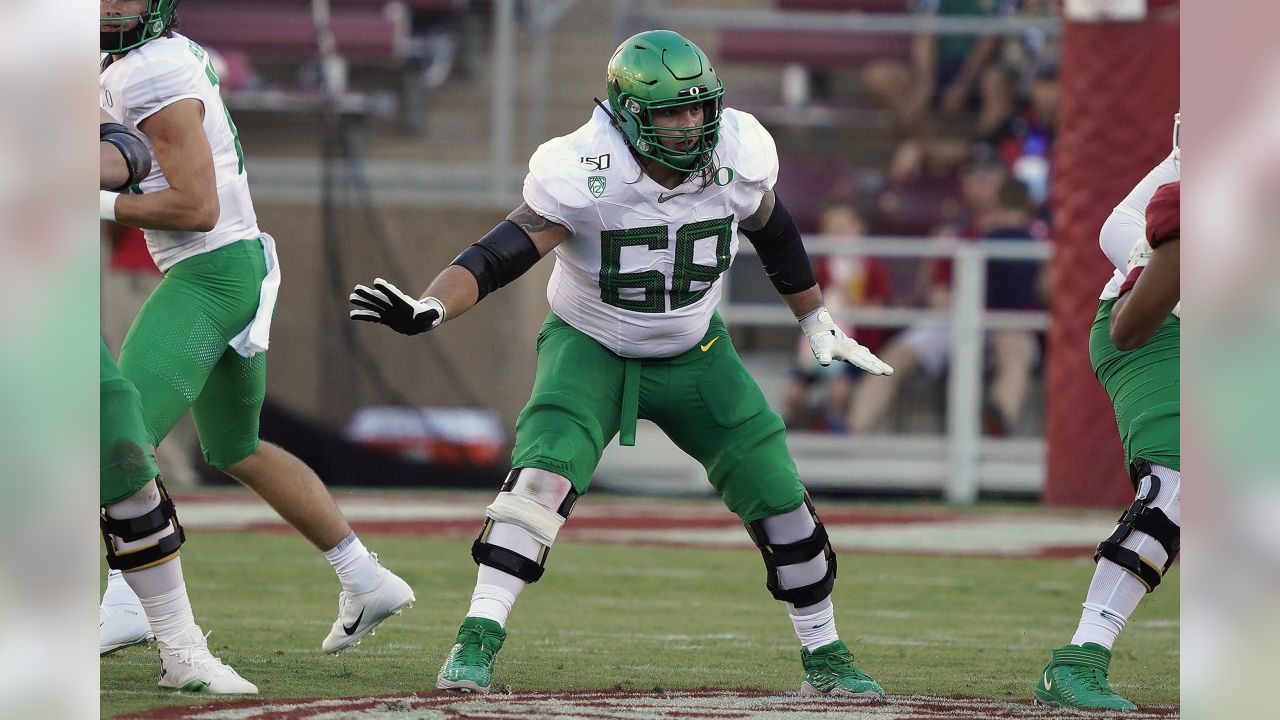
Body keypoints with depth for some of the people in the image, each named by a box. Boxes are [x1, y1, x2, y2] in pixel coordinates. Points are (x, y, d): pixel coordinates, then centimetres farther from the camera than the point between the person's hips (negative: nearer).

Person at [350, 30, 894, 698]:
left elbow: (772, 229, 5)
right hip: (592, 349, -3)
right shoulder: (584, 176, -28)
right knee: (545, 472, -28)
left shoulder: (737, 156, -17)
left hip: (694, 354, 4)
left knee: (777, 497, -2)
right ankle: (475, 643, -27)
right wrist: (427, 309, -50)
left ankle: (824, 658, 17)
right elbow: (498, 255, -31)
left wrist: (818, 324, 16)